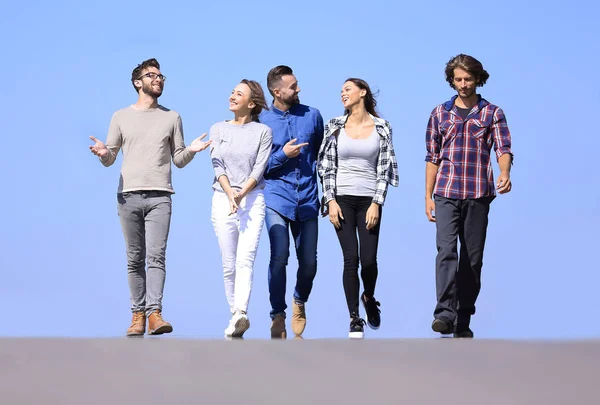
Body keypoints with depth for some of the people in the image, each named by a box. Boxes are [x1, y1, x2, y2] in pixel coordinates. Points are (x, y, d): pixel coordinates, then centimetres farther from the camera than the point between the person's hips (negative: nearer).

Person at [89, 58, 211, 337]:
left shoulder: (172, 118, 14)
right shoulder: (121, 117, 13)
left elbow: (179, 160, 13)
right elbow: (109, 159, 13)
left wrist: (191, 151, -8)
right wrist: (103, 154, -10)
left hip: (160, 196, -1)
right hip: (128, 197, 1)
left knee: (156, 255, -13)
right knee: (135, 259, 2)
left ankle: (155, 313, -19)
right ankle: (138, 314, 5)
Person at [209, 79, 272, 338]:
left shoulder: (263, 131, 6)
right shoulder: (218, 129, 13)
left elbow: (259, 169, -3)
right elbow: (217, 166, 2)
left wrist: (242, 193, -17)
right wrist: (230, 194, -14)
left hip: (252, 199, -3)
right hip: (222, 198, 3)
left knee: (245, 259, -18)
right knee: (229, 264, 0)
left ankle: (241, 314, -33)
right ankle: (234, 316, 6)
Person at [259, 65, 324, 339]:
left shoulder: (312, 116, 8)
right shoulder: (261, 121, 0)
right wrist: (282, 155, -12)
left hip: (307, 199, 3)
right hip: (277, 198, -3)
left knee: (309, 261, 2)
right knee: (280, 255, -17)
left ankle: (300, 301, 32)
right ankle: (278, 316, -6)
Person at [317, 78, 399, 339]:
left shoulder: (381, 128, 4)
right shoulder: (335, 126, 6)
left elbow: (384, 168, 2)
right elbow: (327, 166, 4)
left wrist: (377, 203, -6)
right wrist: (330, 200, -5)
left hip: (369, 200, 0)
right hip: (342, 198, 0)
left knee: (369, 259, -6)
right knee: (351, 259, -8)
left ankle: (369, 297, 27)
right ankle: (355, 319, 0)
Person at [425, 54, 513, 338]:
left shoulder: (492, 113, 7)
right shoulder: (440, 113, 12)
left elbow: (503, 149, -5)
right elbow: (432, 158, 14)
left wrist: (504, 174, -26)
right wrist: (428, 196, 8)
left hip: (478, 194, 0)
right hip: (446, 194, 0)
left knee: (473, 258, 4)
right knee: (446, 250, -16)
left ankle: (463, 320, 11)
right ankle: (445, 312, -25)